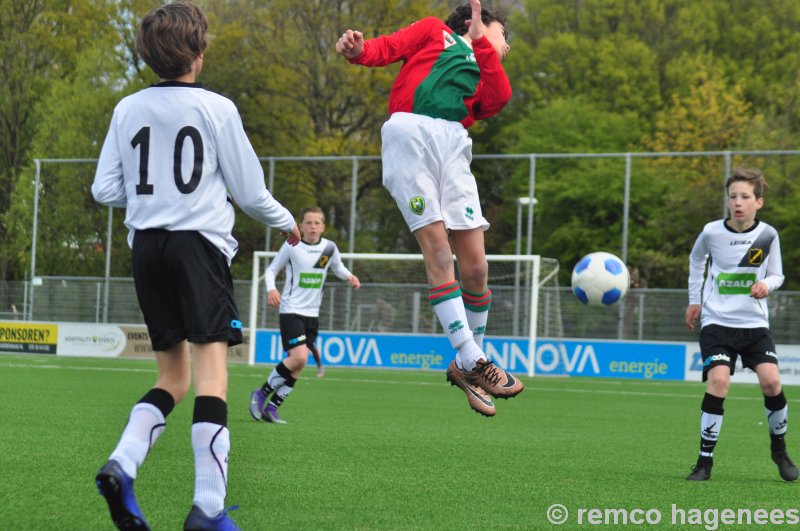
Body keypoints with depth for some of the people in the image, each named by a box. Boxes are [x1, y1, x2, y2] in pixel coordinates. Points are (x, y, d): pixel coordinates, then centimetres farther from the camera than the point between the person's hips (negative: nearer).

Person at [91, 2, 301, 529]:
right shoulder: (216, 109, -4)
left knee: (173, 377, 15)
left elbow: (105, 190, 7)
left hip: (147, 246, 5)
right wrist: (287, 221, 20)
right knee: (211, 372, -9)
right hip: (200, 242, -5)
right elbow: (248, 189, 1)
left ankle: (121, 465, -7)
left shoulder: (128, 109, 7)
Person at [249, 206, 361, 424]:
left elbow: (338, 268, 21)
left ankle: (271, 407, 12)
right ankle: (261, 394, -4)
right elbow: (271, 269, 2)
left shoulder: (329, 248, 2)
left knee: (298, 367, 2)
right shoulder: (291, 247, -7)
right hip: (291, 310, -5)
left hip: (312, 314, 5)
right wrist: (271, 289, -17)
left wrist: (349, 276, -1)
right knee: (298, 357, -21)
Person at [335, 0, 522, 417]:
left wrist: (479, 43, 11)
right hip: (410, 131, -5)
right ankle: (471, 362, -18)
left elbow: (499, 99, 9)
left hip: (453, 142, 5)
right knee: (437, 249, -14)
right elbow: (388, 47, 9)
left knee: (475, 265, -5)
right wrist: (359, 50, -12)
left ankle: (469, 361, 10)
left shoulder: (485, 74, 31)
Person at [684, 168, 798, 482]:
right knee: (719, 380, -20)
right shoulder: (712, 232, -4)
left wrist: (766, 284, -15)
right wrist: (695, 300, 17)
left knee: (771, 380, -13)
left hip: (754, 322, 1)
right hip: (716, 321, -1)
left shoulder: (768, 235, -3)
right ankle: (705, 461, -10)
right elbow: (696, 260, 17)